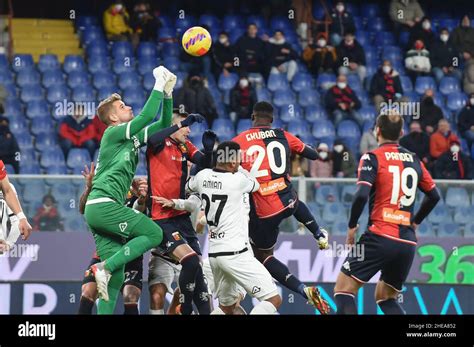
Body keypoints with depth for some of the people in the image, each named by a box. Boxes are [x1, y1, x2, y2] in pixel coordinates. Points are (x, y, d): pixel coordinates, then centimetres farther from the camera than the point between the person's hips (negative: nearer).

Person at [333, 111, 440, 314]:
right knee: (385, 297, 20)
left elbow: (362, 195, -15)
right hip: (408, 243, 6)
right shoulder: (414, 160, 14)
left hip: (380, 237, -6)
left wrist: (352, 226, -2)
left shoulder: (372, 158, -3)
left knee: (343, 290, 0)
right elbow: (434, 196, 22)